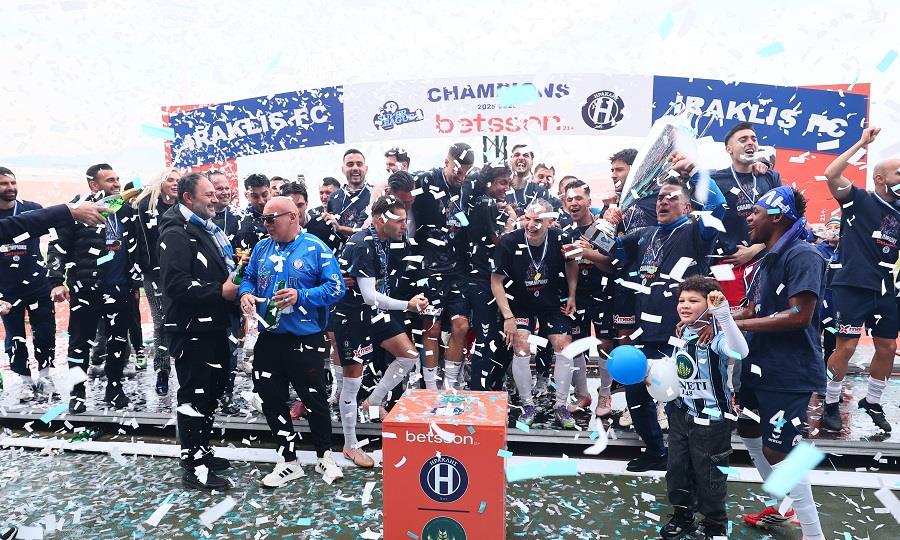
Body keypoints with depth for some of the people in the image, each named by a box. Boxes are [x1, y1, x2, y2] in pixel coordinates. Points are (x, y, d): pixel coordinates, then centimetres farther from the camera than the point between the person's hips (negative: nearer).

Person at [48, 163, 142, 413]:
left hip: (119, 289, 4)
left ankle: (114, 388, 23)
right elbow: (57, 247, -4)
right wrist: (57, 282, -11)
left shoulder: (126, 211, 9)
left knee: (118, 341, 9)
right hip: (85, 289, -4)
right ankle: (77, 392, 17)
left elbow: (135, 249, 15)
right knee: (80, 341, 4)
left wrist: (136, 283, 15)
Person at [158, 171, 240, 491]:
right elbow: (176, 284, -24)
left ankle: (202, 452, 30)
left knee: (210, 391, 17)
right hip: (191, 329, -10)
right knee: (194, 394, -3)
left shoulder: (207, 229, 17)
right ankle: (194, 468, 6)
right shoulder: (177, 234, -13)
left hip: (213, 325, 10)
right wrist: (220, 291, -20)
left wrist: (234, 283, 10)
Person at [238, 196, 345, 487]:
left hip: (304, 338, -5)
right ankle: (288, 461, 27)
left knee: (314, 399, 7)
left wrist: (301, 296, -25)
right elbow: (248, 278, 14)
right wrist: (246, 294, -9)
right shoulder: (261, 248, 8)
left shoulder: (315, 248, -9)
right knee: (271, 400, 11)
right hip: (268, 336, 5)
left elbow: (335, 287, -13)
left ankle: (325, 457, 29)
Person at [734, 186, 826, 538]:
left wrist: (736, 325, -23)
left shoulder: (802, 256, -17)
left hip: (790, 373, -10)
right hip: (758, 366, 10)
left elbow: (800, 315, -25)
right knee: (748, 431, 20)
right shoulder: (765, 261, 12)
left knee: (777, 452, -7)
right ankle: (779, 508, 39)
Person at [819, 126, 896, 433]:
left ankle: (872, 402, 30)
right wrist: (861, 144, -15)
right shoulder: (858, 200, -4)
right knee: (846, 347, -5)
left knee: (887, 348, 12)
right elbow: (831, 175, -20)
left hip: (885, 289, 7)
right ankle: (831, 405, 10)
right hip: (853, 285, -6)